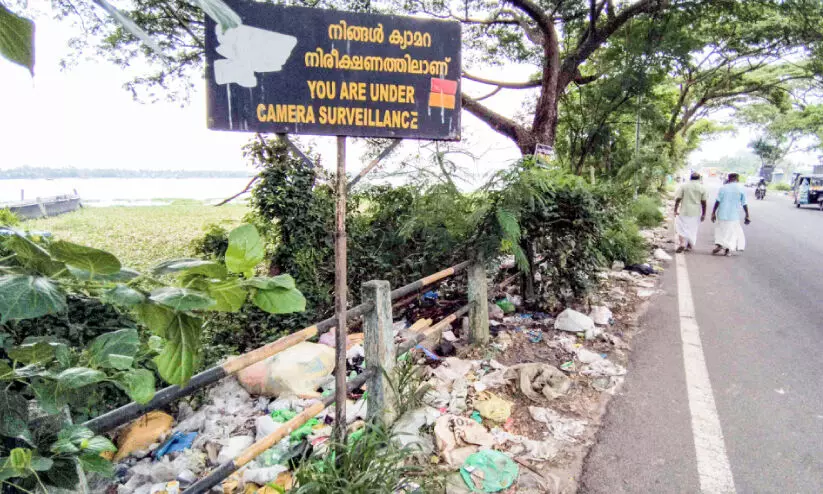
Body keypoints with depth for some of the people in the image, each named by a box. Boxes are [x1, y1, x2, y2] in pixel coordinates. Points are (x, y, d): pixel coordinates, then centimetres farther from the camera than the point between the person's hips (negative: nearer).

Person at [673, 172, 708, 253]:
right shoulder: (702, 188, 0)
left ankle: (682, 243, -13)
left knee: (682, 228, 5)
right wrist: (704, 214, 6)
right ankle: (689, 245, 24)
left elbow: (678, 199, -7)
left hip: (684, 212, -2)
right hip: (696, 213, 2)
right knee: (693, 229, 16)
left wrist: (675, 210, 0)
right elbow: (704, 202, 0)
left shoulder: (683, 186, -3)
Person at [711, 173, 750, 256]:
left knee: (720, 231, 14)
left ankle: (718, 245, -2)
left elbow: (717, 202, -4)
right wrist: (747, 216, 6)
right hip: (733, 216, 0)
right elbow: (744, 204, -1)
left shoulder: (723, 188, -1)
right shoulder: (741, 189, -2)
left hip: (722, 215, 0)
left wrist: (713, 213, 2)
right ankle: (727, 250, 9)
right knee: (731, 233, 10)